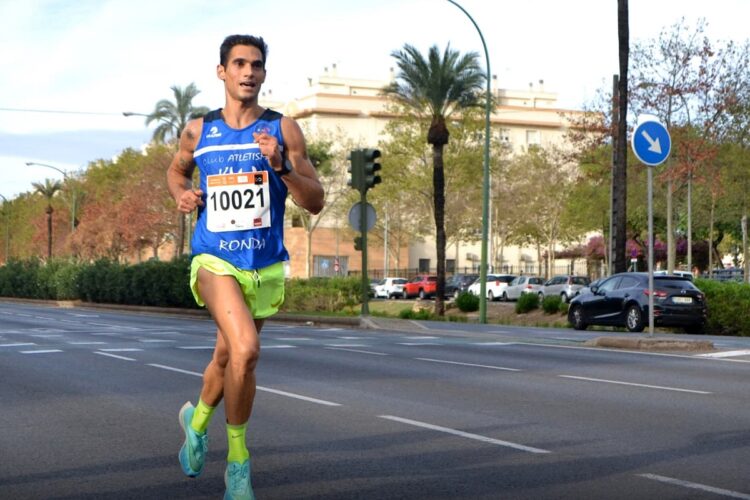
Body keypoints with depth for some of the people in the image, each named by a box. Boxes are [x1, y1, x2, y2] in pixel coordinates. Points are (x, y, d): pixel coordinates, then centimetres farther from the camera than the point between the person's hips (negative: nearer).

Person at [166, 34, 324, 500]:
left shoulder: (284, 129, -1)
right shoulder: (198, 131, 4)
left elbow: (316, 202, -3)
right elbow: (177, 170, 25)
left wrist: (281, 165, -19)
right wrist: (181, 195, 3)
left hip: (266, 266, 2)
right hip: (216, 260, -2)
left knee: (226, 359, 18)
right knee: (245, 349, -26)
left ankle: (197, 419, 49)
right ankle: (238, 459, -8)